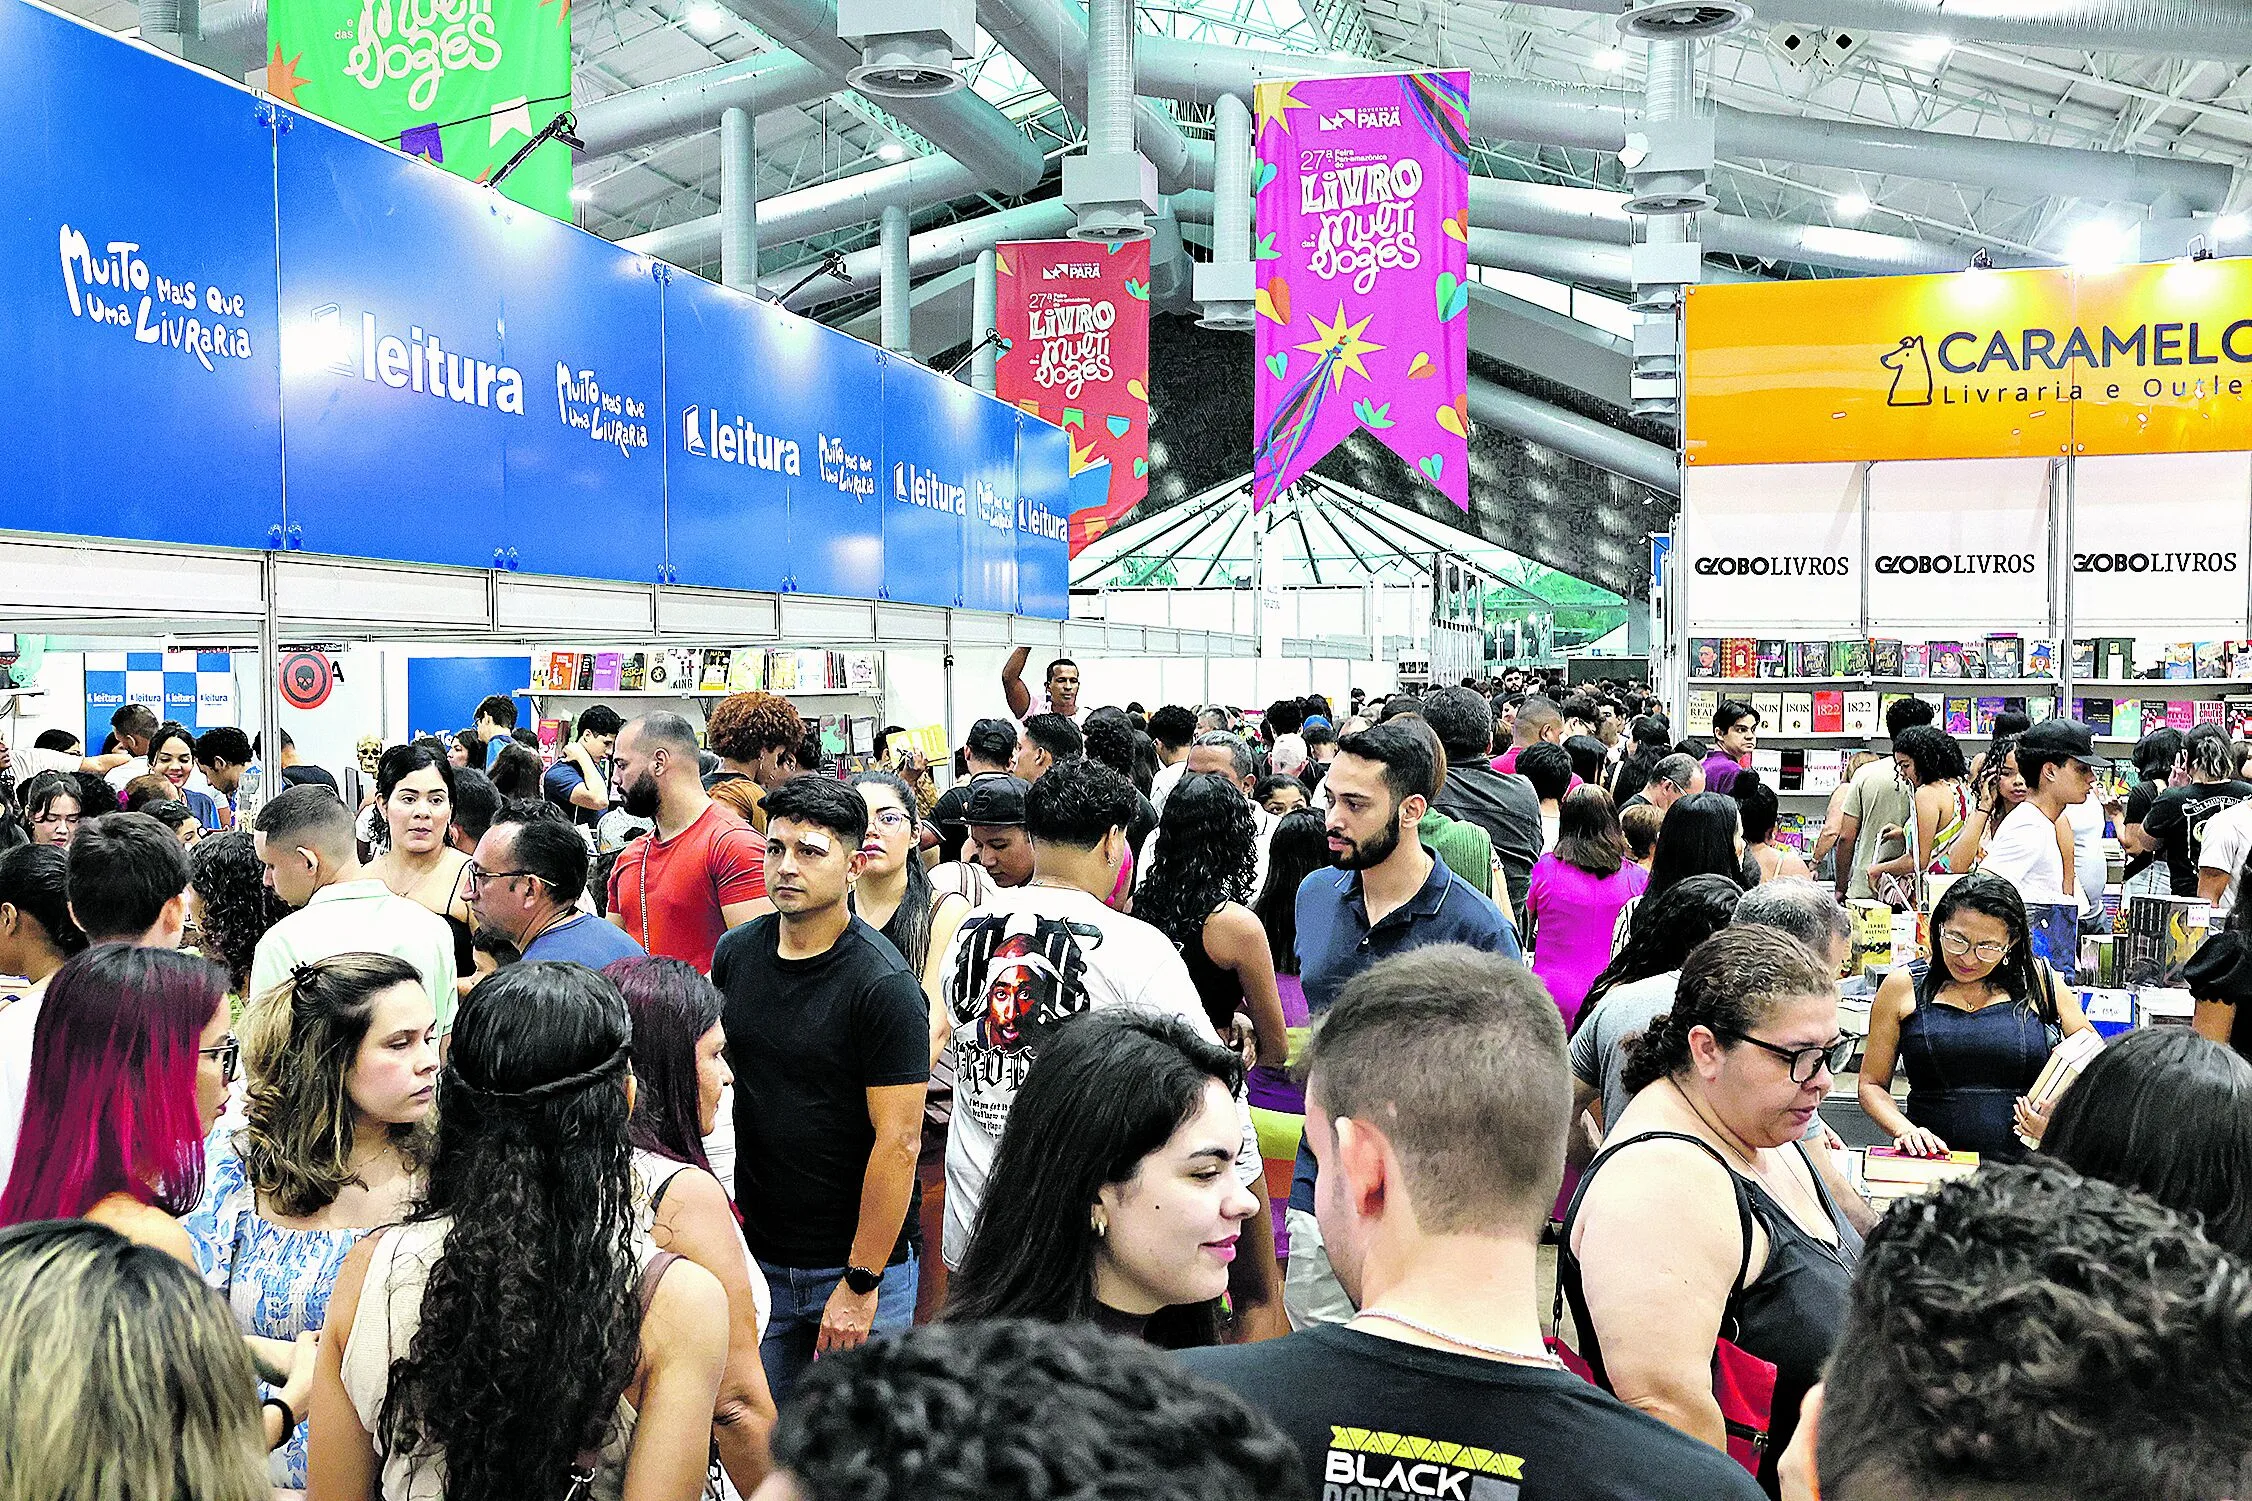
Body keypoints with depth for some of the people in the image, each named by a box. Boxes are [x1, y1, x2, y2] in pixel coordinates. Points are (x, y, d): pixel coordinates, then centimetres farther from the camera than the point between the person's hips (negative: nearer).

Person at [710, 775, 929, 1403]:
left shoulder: (883, 985, -18)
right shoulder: (734, 954, 1)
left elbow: (898, 1141, -18)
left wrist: (860, 1282, -17)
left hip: (859, 1262, -5)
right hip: (755, 1252, 5)